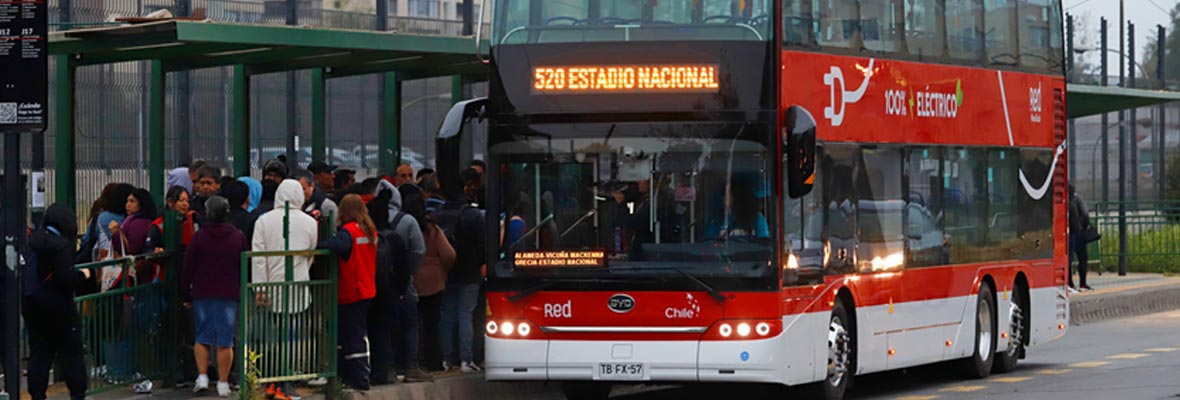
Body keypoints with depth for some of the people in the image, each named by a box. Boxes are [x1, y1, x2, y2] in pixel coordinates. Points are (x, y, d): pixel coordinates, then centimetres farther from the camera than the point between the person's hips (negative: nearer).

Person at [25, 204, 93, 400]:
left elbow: (27, 270, 12)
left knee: (39, 354, 10)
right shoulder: (61, 244, -18)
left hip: (32, 303, 6)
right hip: (57, 303, -6)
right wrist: (83, 274, -4)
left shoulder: (33, 240, 4)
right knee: (72, 353, 4)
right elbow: (66, 278, -22)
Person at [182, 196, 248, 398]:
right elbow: (245, 267, 7)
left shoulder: (199, 237, -2)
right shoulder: (238, 237, 2)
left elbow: (188, 268, 0)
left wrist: (186, 296, 8)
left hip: (202, 295, 0)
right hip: (229, 295, 0)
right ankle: (223, 384, 2)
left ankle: (202, 377, 1)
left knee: (202, 338, 11)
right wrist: (243, 293, 16)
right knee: (225, 341, 2)